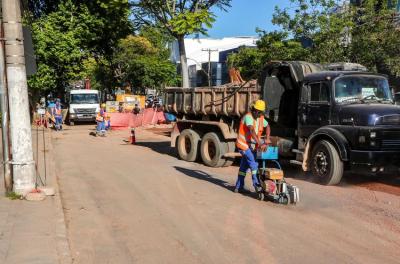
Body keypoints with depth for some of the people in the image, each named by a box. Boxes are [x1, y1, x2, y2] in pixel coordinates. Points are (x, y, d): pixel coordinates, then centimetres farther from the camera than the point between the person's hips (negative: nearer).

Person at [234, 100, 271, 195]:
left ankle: (239, 187, 20)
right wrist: (260, 144, -40)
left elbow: (267, 126, 23)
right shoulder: (248, 117, -20)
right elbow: (252, 131, -32)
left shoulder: (261, 118, 4)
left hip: (251, 146, 8)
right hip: (244, 144, -8)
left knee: (244, 166, 12)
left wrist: (267, 139, 8)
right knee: (254, 163, -14)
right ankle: (257, 185, -7)